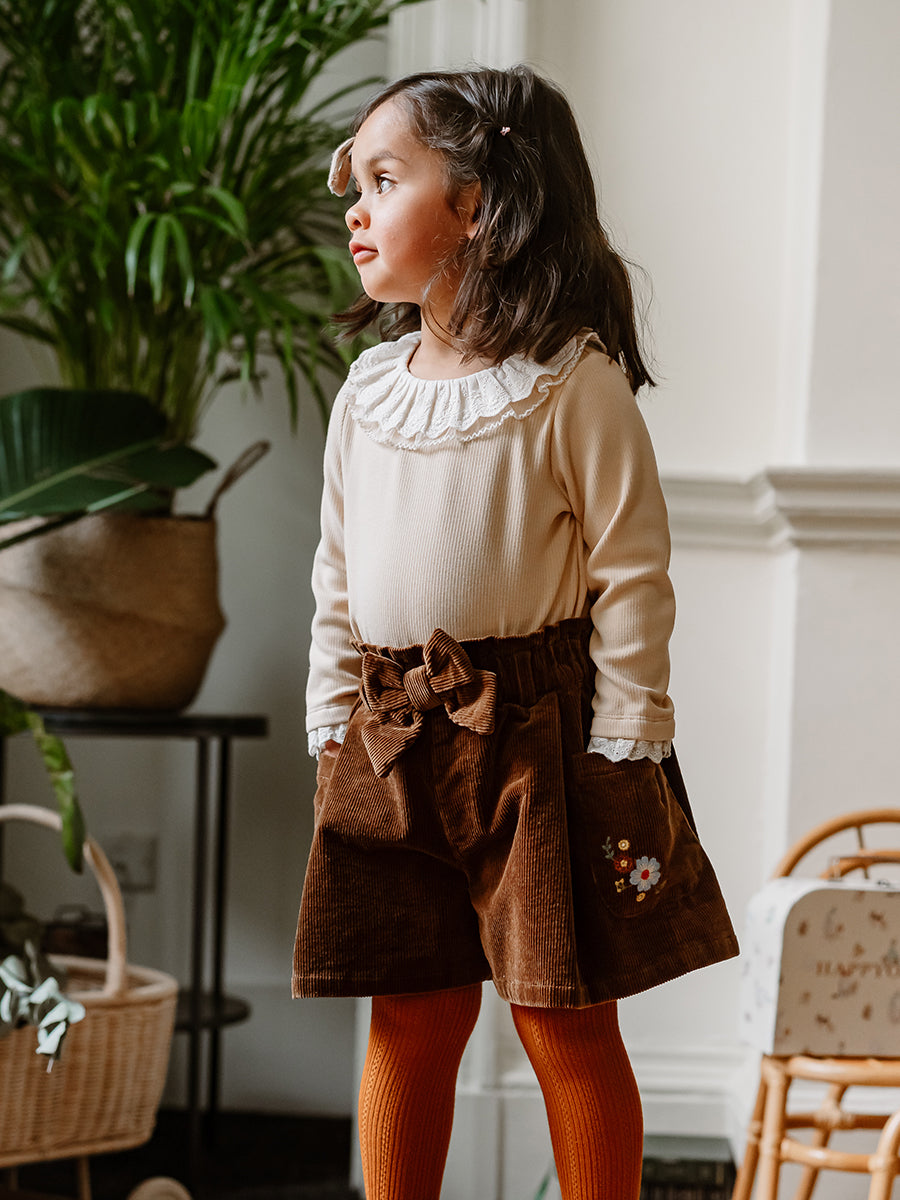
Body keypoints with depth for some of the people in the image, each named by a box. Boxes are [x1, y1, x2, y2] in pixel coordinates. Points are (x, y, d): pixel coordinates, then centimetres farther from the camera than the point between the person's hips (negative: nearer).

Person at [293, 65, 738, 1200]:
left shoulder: (573, 382, -9)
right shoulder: (367, 393, 9)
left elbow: (632, 578, -9)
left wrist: (622, 754, -11)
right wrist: (334, 733, 9)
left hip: (537, 728, -5)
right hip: (389, 738, 5)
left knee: (566, 1021, 3)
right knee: (410, 1019, 9)